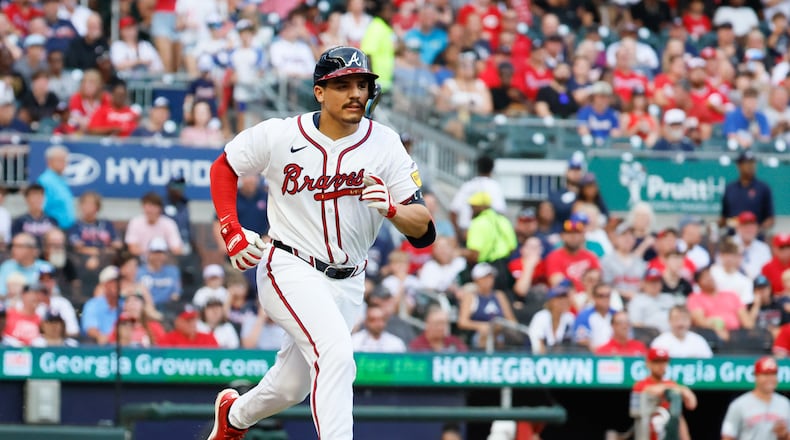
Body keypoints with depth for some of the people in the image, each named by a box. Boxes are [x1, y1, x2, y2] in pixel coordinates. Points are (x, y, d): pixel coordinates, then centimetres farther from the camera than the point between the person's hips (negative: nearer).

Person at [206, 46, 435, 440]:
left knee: (293, 387, 16)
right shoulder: (278, 136, -10)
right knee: (335, 351, -29)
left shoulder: (384, 145, -7)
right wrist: (232, 233, -2)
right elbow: (223, 168, 9)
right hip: (290, 270, -4)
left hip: (347, 284, 4)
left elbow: (423, 228, -10)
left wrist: (392, 209, -31)